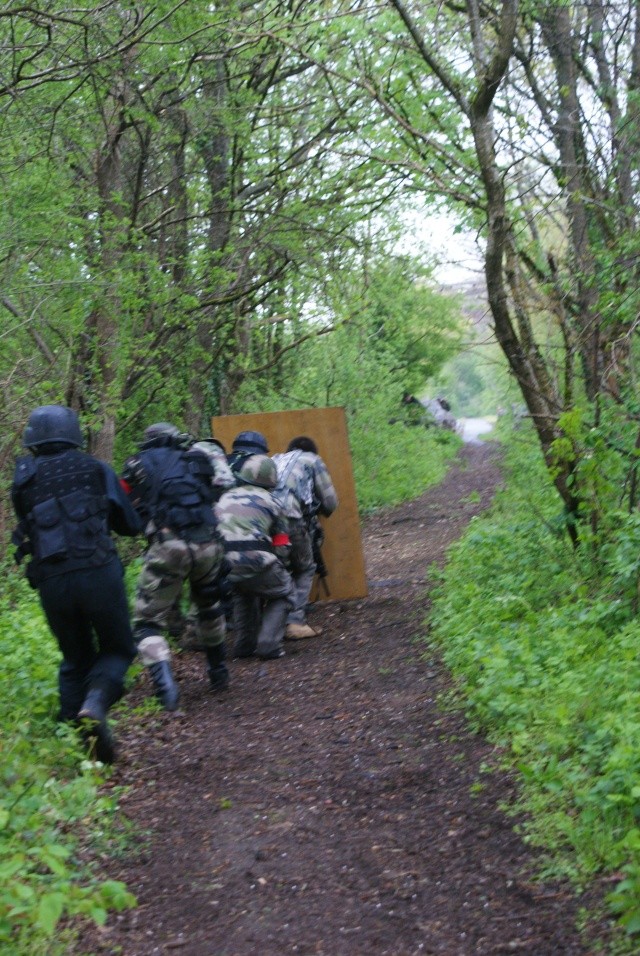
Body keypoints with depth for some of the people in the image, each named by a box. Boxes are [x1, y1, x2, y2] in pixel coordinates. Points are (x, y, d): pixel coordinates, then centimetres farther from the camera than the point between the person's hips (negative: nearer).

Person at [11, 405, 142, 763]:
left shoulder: (23, 480, 11)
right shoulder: (95, 469, 7)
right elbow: (131, 525, 12)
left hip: (51, 580, 3)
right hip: (98, 571, -2)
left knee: (75, 659, 20)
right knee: (118, 649, 12)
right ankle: (95, 705, -14)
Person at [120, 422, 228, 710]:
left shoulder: (139, 465, 15)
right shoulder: (195, 462, 22)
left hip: (168, 546, -4)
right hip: (208, 544, 4)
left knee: (148, 622, 3)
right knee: (208, 607, 30)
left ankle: (164, 683, -20)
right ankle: (218, 672, 41)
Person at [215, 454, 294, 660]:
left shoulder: (225, 499, 24)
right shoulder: (269, 502, 14)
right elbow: (281, 547, 13)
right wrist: (273, 570, 29)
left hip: (222, 566, 4)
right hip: (256, 563, -4)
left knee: (243, 591, 36)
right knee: (284, 592, 22)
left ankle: (244, 645, 30)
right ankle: (268, 645, 8)